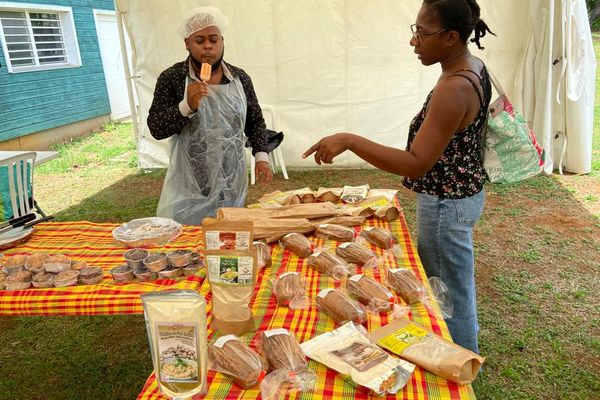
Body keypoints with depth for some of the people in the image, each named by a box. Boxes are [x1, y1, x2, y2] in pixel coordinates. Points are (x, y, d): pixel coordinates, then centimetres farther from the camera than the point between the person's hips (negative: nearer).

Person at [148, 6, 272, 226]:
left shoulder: (240, 78, 3)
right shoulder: (171, 78, -5)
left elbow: (256, 122, 11)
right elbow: (156, 128, -9)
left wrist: (261, 157, -1)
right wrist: (187, 106, -23)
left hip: (232, 185, 3)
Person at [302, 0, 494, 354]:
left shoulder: (453, 89, -29)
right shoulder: (474, 68, 3)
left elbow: (416, 164, -31)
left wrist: (350, 141, -34)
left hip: (446, 203, -10)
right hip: (464, 191, 10)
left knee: (449, 291, 9)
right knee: (457, 282, 27)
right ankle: (465, 342, 49)